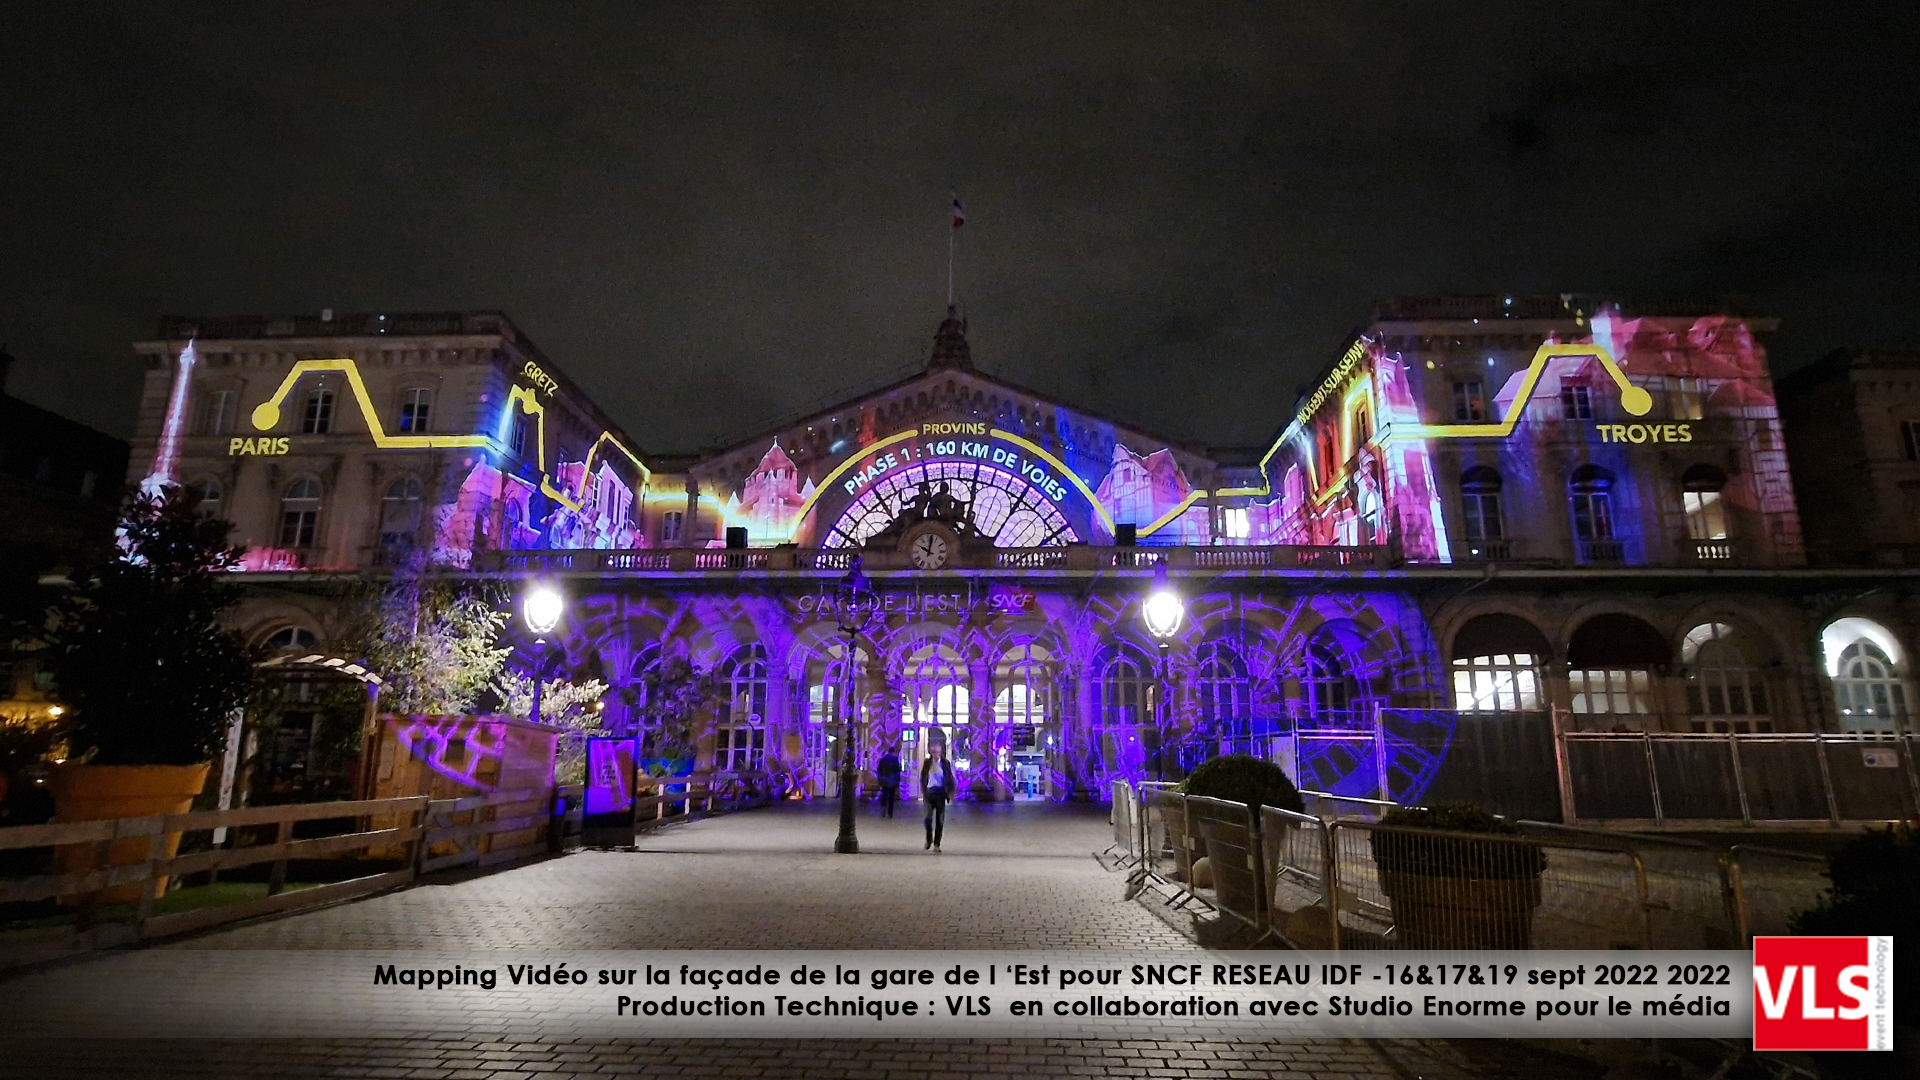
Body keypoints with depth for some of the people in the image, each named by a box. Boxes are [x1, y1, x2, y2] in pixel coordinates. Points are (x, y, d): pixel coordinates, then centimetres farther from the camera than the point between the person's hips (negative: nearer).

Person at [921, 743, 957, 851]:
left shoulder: (946, 763, -1)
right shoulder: (927, 763, 2)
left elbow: (950, 778, 2)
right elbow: (922, 777, 8)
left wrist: (950, 791, -4)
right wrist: (923, 790, 2)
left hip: (941, 792, 0)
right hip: (930, 791, 0)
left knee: (940, 819, 3)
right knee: (929, 818, -3)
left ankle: (936, 844, 11)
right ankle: (928, 840, 20)